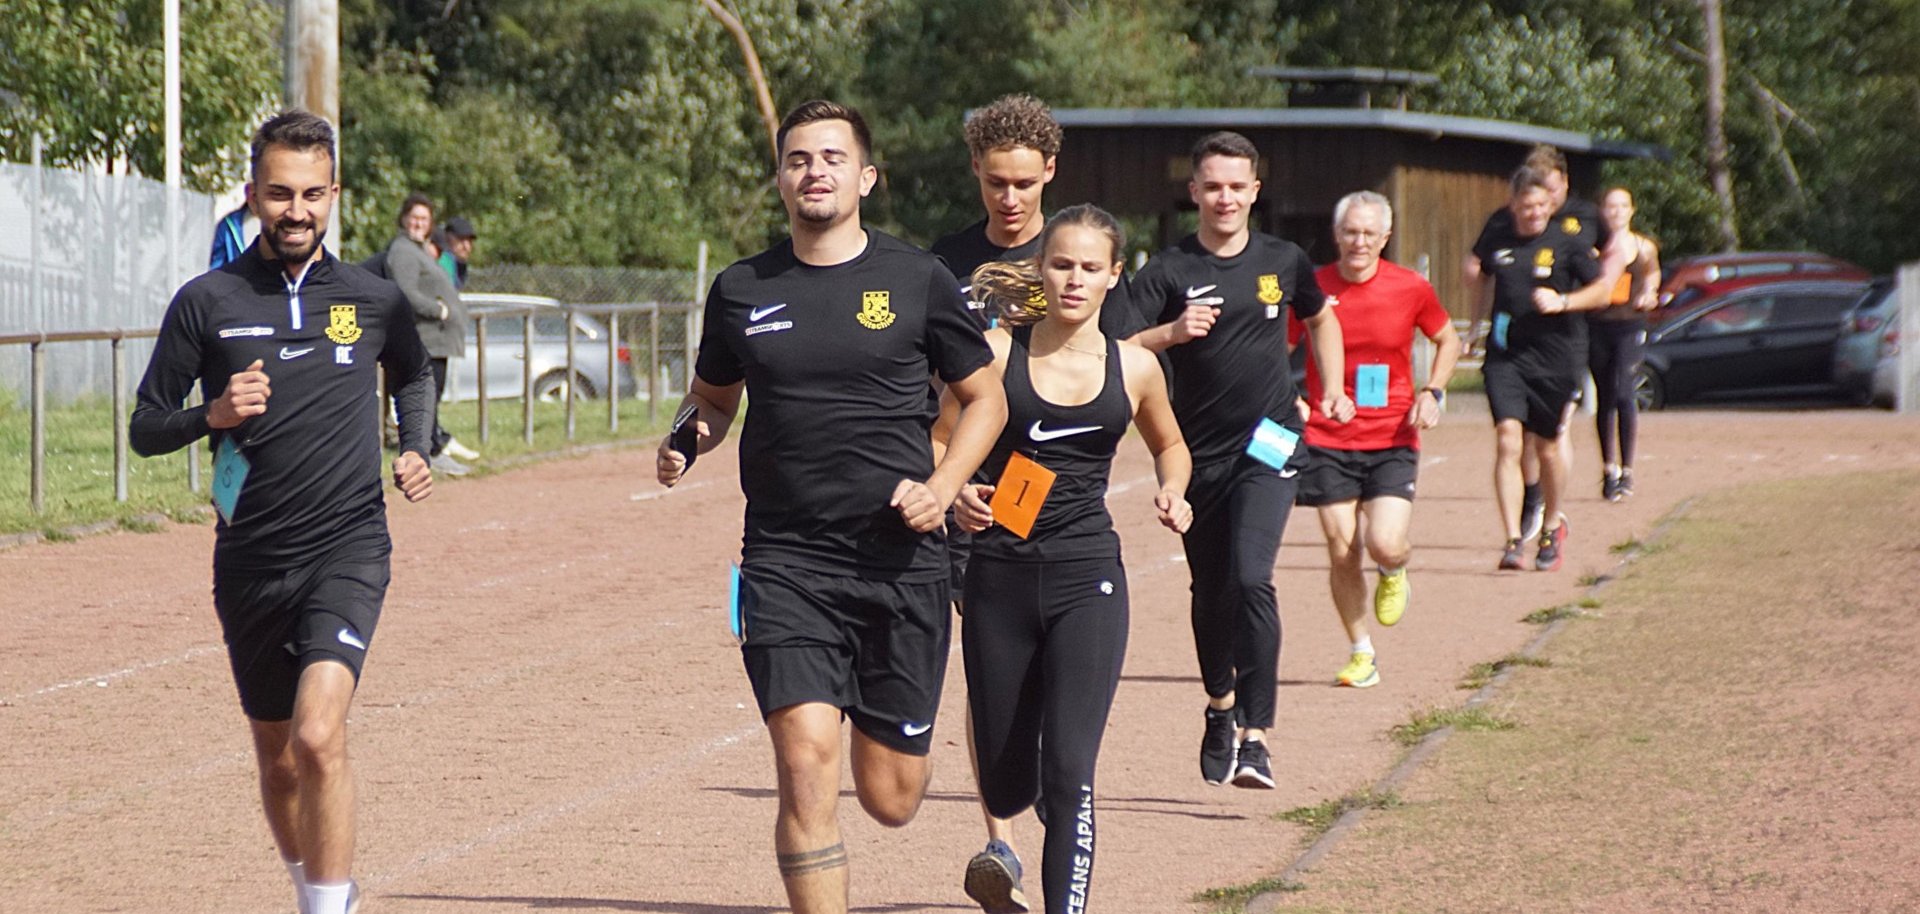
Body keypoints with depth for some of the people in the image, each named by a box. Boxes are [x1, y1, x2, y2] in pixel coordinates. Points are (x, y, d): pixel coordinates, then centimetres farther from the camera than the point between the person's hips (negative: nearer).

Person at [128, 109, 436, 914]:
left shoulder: (374, 300, 3)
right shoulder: (207, 303, 0)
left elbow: (415, 376, 25)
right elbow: (144, 429, 4)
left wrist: (417, 451, 6)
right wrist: (212, 415, -15)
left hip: (348, 547, -2)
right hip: (251, 560, 2)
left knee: (318, 737, -22)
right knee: (278, 760, 14)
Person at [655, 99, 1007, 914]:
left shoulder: (917, 280, 2)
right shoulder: (741, 290, 6)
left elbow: (984, 397, 11)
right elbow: (712, 396, 21)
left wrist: (942, 488, -6)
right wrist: (688, 441, -2)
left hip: (899, 561, 0)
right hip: (784, 563, 0)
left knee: (890, 799, 8)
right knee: (806, 763, -18)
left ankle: (885, 725, 45)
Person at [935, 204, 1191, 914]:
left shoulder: (1134, 368, 4)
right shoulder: (998, 351, -1)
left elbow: (1168, 444, 23)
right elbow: (938, 442, 4)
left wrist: (1173, 493, 3)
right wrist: (956, 493, -16)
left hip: (1088, 578, 0)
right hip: (1000, 577, 0)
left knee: (1068, 771, -16)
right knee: (1006, 787, 10)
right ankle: (999, 855, 47)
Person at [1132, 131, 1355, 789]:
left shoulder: (1283, 263, 4)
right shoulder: (1168, 271, -4)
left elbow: (1321, 319, 25)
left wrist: (1334, 389, 15)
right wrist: (1173, 332, -27)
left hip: (1270, 445, -1)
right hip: (1198, 455, 1)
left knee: (1251, 580, -18)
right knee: (1211, 592, 13)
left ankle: (1255, 734, -18)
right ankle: (1220, 708, 38)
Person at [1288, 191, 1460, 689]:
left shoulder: (1411, 288, -3)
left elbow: (1448, 340, 14)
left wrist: (1433, 393, -1)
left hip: (1393, 441, -1)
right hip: (1329, 441, 1)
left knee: (1385, 545, -16)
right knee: (1341, 552, 0)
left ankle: (1394, 575, 23)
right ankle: (1362, 655, 17)